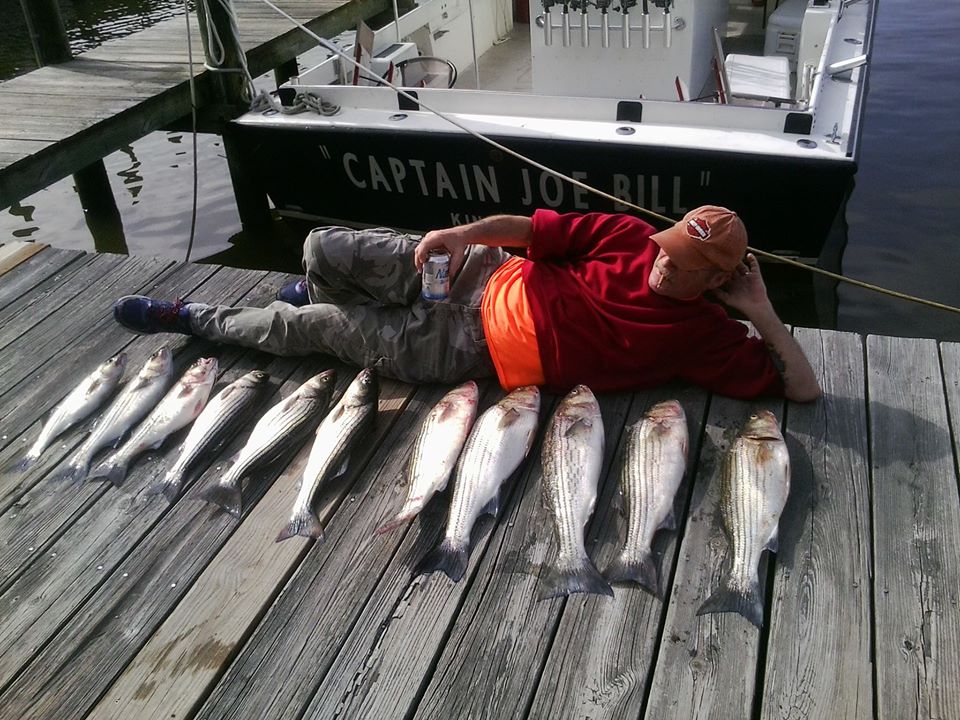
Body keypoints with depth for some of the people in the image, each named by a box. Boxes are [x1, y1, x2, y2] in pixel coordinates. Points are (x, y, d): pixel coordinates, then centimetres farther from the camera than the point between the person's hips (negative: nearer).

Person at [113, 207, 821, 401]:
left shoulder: (704, 333, -12)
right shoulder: (630, 236, -7)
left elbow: (803, 387, -13)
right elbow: (532, 228, -2)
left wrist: (761, 310, -22)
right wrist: (464, 232, -16)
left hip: (467, 351, -2)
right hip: (490, 281, 3)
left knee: (313, 326, -2)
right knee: (324, 247, -4)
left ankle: (189, 318, 24)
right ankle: (340, 306, 35)